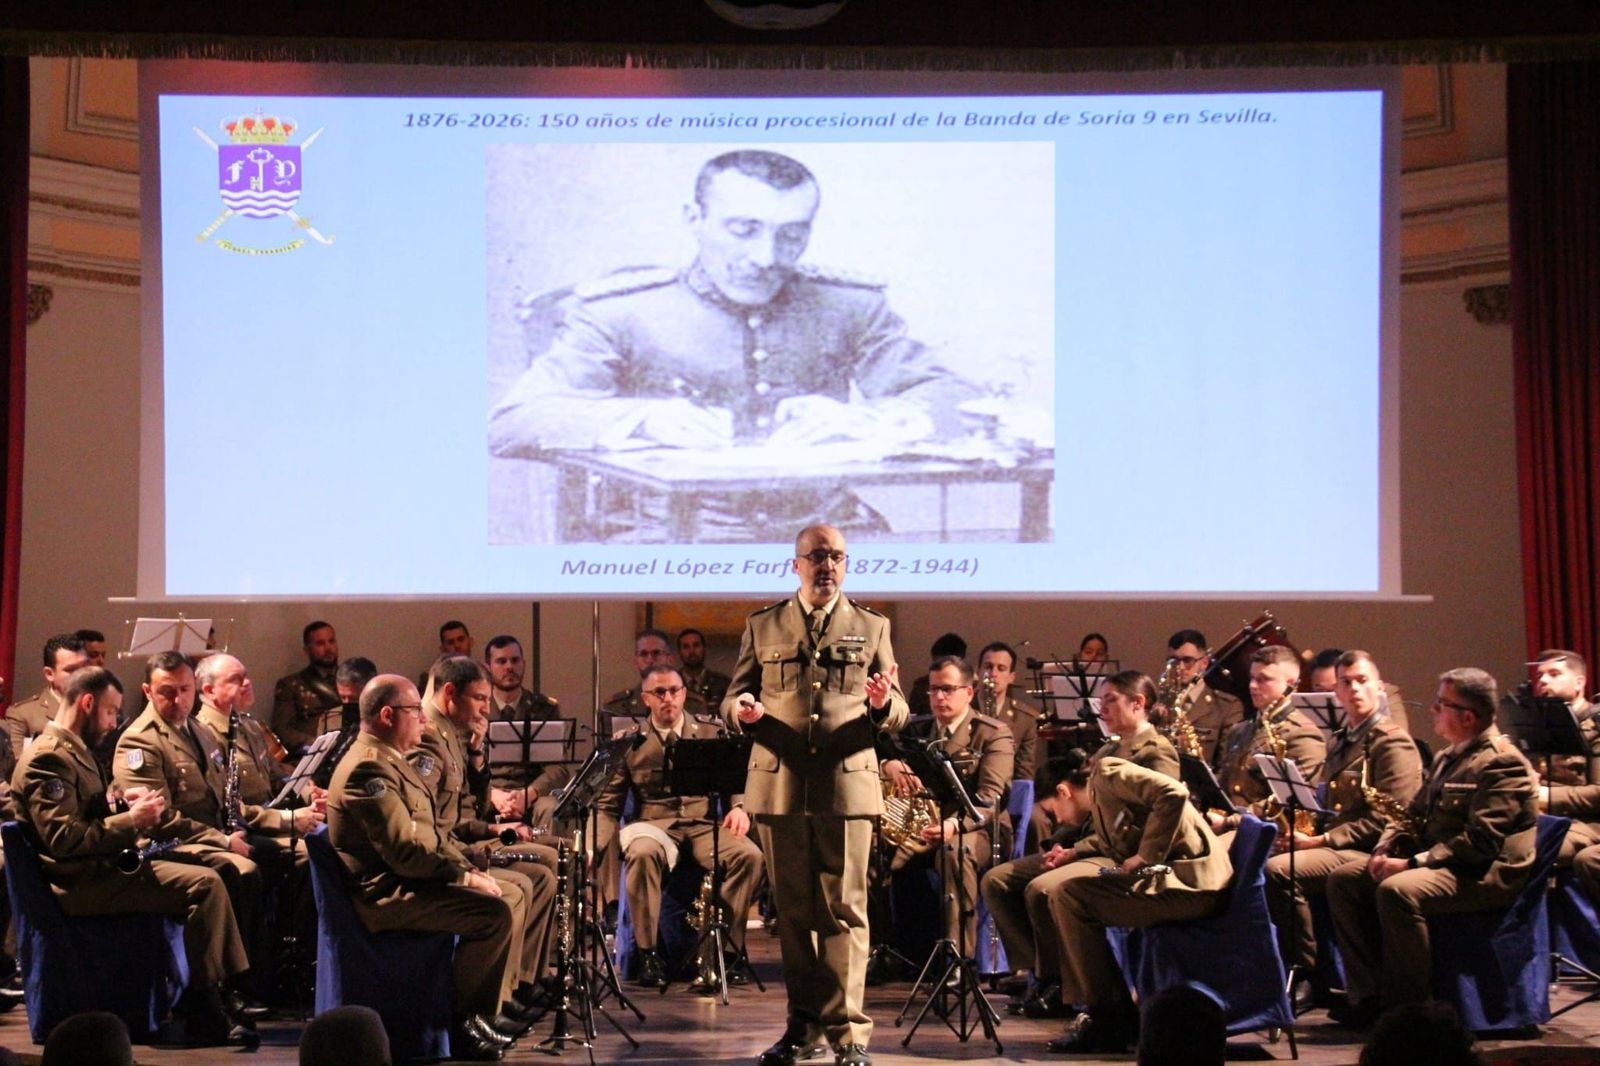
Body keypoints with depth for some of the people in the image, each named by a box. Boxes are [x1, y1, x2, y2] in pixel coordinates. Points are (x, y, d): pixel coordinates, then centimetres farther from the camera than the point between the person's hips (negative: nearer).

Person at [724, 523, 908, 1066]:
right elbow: (733, 700, 12)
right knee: (793, 913, 8)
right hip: (779, 786, 2)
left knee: (843, 911, -4)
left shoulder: (872, 627, 11)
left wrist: (883, 705, -15)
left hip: (847, 787, -1)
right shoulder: (763, 626, 12)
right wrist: (741, 710, -12)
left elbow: (898, 714, 9)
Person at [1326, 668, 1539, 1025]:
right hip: (1437, 861, 10)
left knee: (1396, 891, -34)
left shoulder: (1501, 763, -14)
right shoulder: (1447, 757, 18)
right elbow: (1414, 814, 20)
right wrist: (1385, 850, -1)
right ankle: (1369, 995, -5)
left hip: (1486, 873, -10)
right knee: (1343, 879, -1)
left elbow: (1481, 841, -23)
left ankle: (1407, 1006, -22)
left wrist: (1414, 862, -24)